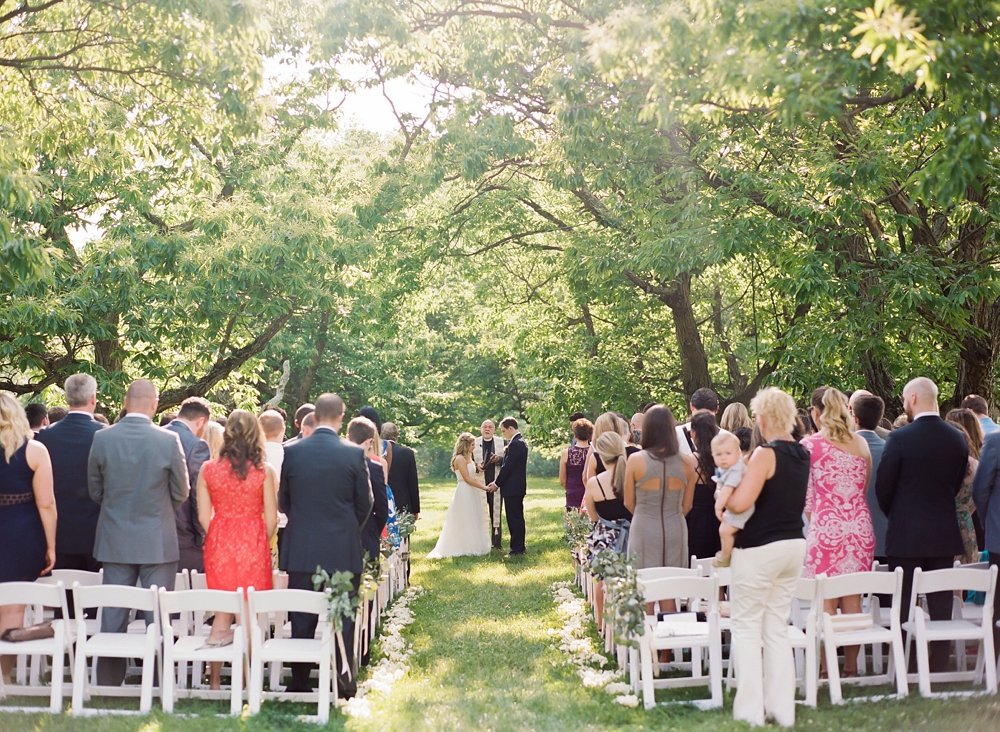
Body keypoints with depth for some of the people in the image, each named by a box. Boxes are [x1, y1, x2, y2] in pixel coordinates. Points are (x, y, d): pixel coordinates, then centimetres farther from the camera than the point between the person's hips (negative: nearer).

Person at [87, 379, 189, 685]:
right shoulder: (169, 440, -12)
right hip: (158, 543, -2)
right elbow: (181, 493, -1)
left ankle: (108, 686, 15)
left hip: (115, 541, 2)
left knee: (112, 618, 10)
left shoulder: (102, 438, -5)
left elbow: (95, 490, 6)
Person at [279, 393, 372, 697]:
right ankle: (344, 681, 7)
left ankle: (299, 682, 13)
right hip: (343, 550, -1)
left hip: (301, 549, 1)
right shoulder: (354, 454, -7)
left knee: (301, 620, 9)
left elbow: (283, 499, 7)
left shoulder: (292, 451, -3)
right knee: (343, 618, 7)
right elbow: (365, 502, 0)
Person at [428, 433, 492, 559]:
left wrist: (485, 486, 1)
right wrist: (484, 488, -14)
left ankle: (471, 548, 18)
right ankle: (465, 549, 3)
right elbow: (467, 479, -17)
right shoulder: (460, 459, -14)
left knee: (472, 522, 12)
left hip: (471, 493, 9)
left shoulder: (468, 458, 15)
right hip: (464, 494, -9)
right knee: (465, 521, -3)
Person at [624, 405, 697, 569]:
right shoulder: (687, 463, -5)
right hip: (676, 530, 2)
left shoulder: (635, 460, -10)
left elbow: (629, 503, 0)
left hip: (644, 531, -2)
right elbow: (686, 506, 5)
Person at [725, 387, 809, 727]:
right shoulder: (802, 454, 7)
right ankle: (782, 709, 16)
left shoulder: (766, 454, -17)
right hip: (794, 544, 8)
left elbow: (740, 503, -25)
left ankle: (750, 711, 4)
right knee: (777, 630, 14)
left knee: (747, 630, 2)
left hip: (759, 548, -8)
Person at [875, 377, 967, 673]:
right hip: (944, 534, 4)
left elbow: (883, 486, -9)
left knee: (903, 604, 4)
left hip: (906, 534, -4)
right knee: (941, 603, 11)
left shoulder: (899, 438, -14)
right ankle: (939, 665, 15)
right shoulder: (958, 439, 0)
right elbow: (958, 484, 8)